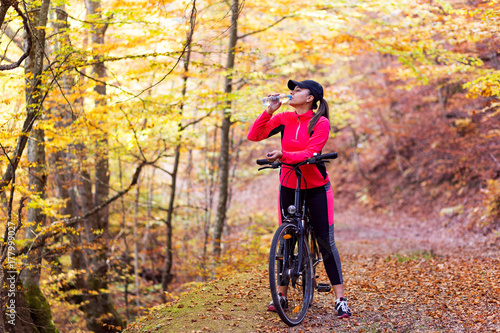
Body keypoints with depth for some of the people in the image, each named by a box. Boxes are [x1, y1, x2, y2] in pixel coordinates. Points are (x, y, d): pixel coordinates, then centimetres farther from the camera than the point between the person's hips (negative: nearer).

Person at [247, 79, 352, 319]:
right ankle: (281, 295, 20)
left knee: (326, 242, -3)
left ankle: (340, 299, 2)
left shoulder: (321, 123, -11)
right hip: (288, 186, 4)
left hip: (316, 187, -3)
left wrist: (282, 155, -37)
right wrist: (269, 111, -14)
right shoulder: (283, 119, 0)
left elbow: (309, 153, -23)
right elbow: (254, 136, -5)